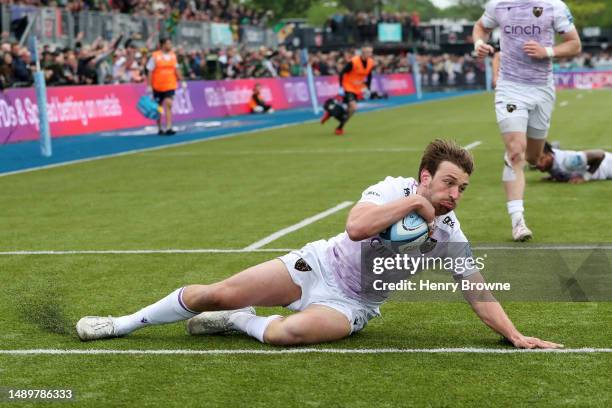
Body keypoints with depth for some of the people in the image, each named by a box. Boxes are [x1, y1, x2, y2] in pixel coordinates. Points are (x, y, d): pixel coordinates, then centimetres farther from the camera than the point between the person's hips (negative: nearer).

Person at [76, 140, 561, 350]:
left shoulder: (449, 234, -7)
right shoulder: (396, 189, -14)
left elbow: (479, 292, -5)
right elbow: (356, 226, -32)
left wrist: (516, 335, -15)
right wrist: (414, 202, -30)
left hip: (352, 304, 0)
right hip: (321, 265, 0)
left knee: (290, 331, -34)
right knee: (217, 293, -9)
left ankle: (239, 321, -1)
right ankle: (123, 324, 10)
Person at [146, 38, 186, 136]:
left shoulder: (173, 55, 6)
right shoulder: (155, 56, -7)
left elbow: (176, 70, 14)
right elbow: (150, 72, -6)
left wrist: (182, 81, 10)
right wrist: (149, 86, -10)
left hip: (170, 86, 2)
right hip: (157, 87, -2)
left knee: (168, 104, -14)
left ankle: (168, 128, -17)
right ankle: (159, 129, 21)